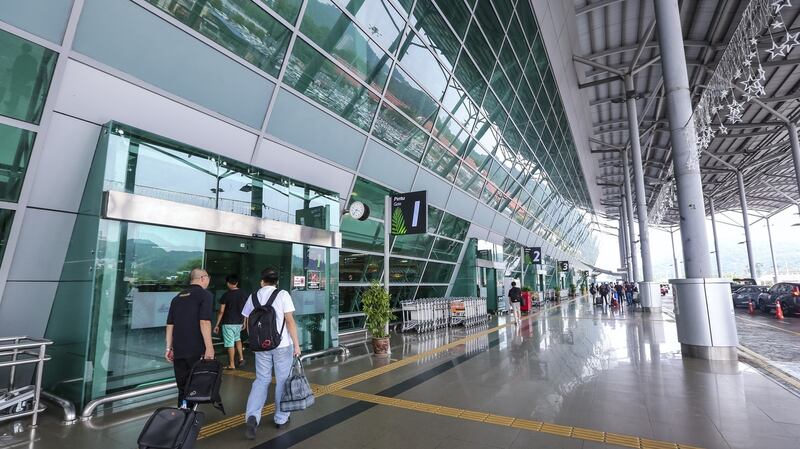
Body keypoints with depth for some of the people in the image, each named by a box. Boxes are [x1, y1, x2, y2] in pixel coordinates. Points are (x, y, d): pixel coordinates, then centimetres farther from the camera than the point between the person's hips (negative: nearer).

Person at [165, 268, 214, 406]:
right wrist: (209, 347, -15)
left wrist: (169, 348, 19)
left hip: (178, 351, 6)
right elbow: (204, 322, -16)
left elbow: (170, 325, 14)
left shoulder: (178, 297, 14)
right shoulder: (205, 295, -7)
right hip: (196, 351, -6)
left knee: (182, 388, 15)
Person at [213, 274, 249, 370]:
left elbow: (221, 311, -10)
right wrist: (244, 321, 17)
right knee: (237, 339, 26)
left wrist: (217, 325, -1)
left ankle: (231, 365, 11)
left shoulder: (226, 295, -12)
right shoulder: (245, 294, 1)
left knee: (230, 343, 3)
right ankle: (241, 358, 19)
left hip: (228, 323, -5)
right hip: (240, 322, 5)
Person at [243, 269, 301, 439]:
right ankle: (280, 418, 22)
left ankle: (252, 417, 0)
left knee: (261, 380, 15)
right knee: (282, 381, 10)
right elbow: (290, 321, -13)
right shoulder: (282, 294, -8)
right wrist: (296, 344, -9)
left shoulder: (253, 296, 4)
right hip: (282, 345, -3)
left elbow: (247, 322, 11)